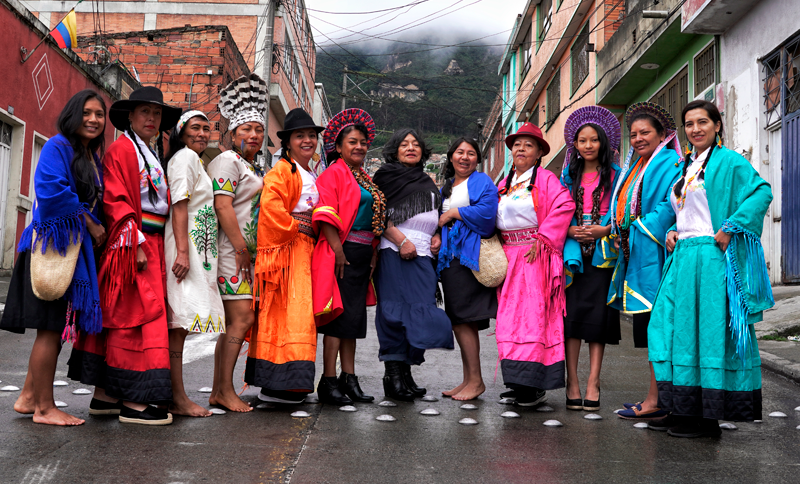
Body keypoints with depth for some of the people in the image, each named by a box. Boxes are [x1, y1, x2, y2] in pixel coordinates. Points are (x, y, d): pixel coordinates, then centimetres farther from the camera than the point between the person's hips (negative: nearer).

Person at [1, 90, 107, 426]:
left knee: (55, 328, 11)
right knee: (52, 326, -5)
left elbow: (97, 201, 21)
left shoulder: (94, 157, 19)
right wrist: (90, 223, -13)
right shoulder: (58, 146, -6)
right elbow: (53, 190, -19)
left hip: (76, 247, 9)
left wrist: (96, 229, 3)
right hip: (53, 245, -9)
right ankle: (44, 408, 3)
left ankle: (28, 398, 21)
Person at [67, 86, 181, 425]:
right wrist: (136, 244, -20)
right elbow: (117, 200, -14)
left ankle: (104, 395, 16)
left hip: (151, 244, 9)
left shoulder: (154, 154, 21)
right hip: (132, 243, -9)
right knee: (135, 315, -9)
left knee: (116, 317, 10)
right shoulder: (121, 149, -5)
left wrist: (157, 245, 14)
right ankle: (133, 402, -5)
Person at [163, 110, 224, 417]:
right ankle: (178, 399, -11)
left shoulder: (194, 160, 26)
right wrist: (183, 251, -22)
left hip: (197, 249, 10)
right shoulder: (185, 156, -4)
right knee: (181, 319, -11)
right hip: (185, 245, -10)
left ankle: (175, 395, 10)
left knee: (180, 322, 7)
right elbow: (179, 205, -14)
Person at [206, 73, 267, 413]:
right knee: (241, 318, -11)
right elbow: (223, 206, -16)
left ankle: (218, 391, 14)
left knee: (233, 321, 9)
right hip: (230, 252, -9)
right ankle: (226, 390, -4)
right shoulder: (227, 161, -6)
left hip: (245, 253, 9)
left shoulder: (254, 167, 22)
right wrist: (241, 248, -17)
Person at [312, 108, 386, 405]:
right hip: (341, 251, -8)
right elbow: (326, 215, -14)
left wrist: (373, 254, 12)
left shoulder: (366, 179, 20)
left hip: (362, 254, 8)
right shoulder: (334, 173, -4)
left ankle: (349, 378, 17)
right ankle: (328, 381, -1)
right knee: (340, 313, -7)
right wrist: (338, 251, -19)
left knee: (354, 316, 10)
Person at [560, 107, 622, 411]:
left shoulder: (614, 174, 8)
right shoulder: (568, 175, 15)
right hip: (573, 251, 2)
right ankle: (572, 383, -3)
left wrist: (604, 230, -12)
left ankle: (593, 383, -1)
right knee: (571, 314, -6)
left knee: (597, 316, -5)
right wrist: (570, 230, -4)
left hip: (602, 252, -2)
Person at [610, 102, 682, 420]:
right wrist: (619, 233, 7)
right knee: (649, 328, 8)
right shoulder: (634, 167, 22)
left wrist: (639, 228, -15)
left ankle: (655, 402, -5)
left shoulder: (669, 163, -5)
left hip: (654, 255, -9)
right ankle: (658, 398, 13)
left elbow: (670, 206, -16)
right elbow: (623, 208, 24)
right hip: (635, 256, 9)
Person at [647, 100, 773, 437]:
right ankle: (683, 410, 15)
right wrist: (673, 232, 7)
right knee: (673, 327, 5)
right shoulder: (685, 166, 18)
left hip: (712, 258, -8)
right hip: (683, 256, 8)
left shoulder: (729, 161, -4)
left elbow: (762, 192, -15)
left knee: (710, 331, -5)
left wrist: (730, 228, -19)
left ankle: (709, 418, 2)